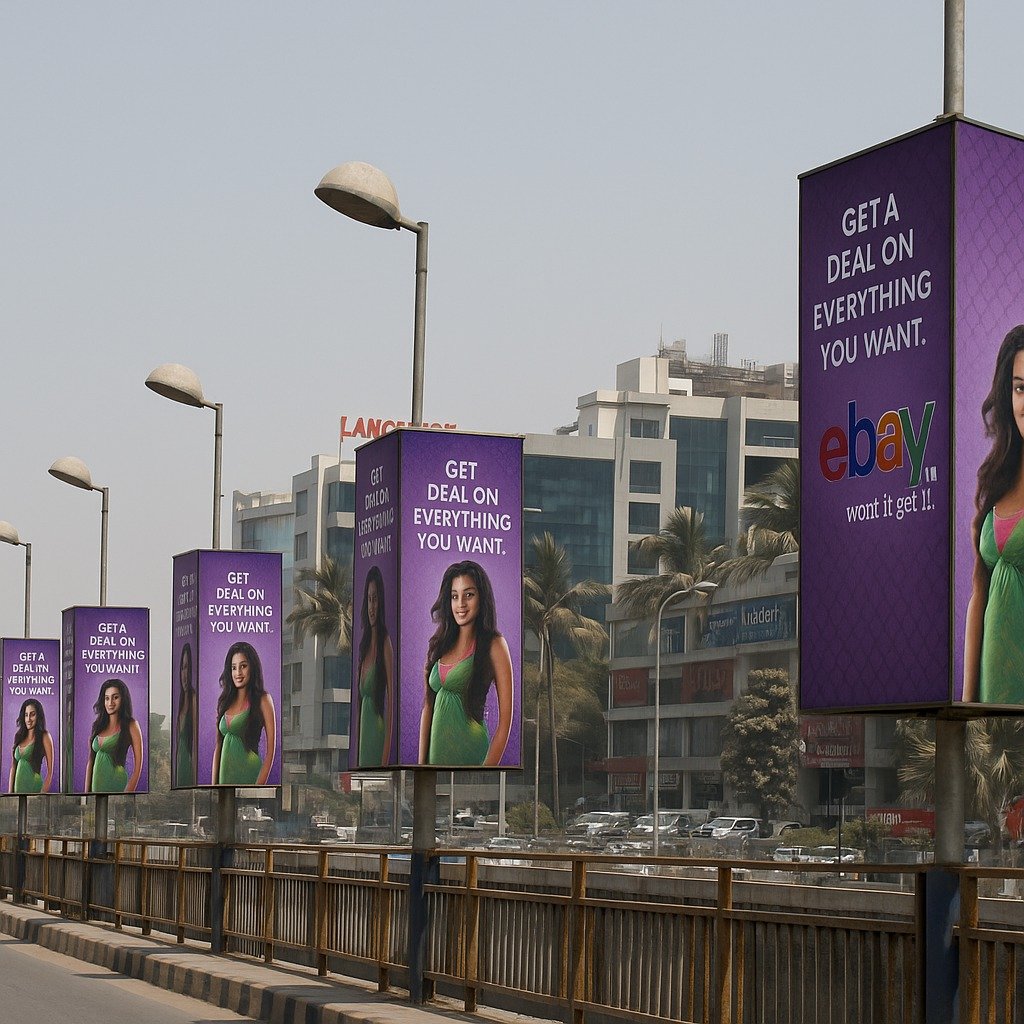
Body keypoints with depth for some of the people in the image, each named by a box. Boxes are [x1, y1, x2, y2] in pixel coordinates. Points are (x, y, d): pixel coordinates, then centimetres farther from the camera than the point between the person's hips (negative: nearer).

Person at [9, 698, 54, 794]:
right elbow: (13, 767, 15)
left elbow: (50, 770, -5)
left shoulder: (44, 737, -2)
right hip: (18, 787, 5)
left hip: (33, 786, -5)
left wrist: (43, 792, -14)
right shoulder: (19, 737, 15)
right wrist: (10, 792, 8)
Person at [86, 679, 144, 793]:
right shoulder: (98, 726, 13)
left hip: (116, 784, -5)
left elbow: (138, 764, -7)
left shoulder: (131, 725, -3)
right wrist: (87, 791, 8)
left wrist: (129, 791, -16)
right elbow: (90, 761, 14)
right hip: (96, 785, 5)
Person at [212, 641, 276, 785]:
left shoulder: (262, 700, -4)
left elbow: (271, 748, -8)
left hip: (248, 773, -5)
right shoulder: (226, 701, 13)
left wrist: (260, 784, -15)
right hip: (225, 773, 5)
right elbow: (218, 745, 14)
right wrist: (214, 784, 7)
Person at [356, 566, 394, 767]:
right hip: (363, 732, 8)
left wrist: (386, 753, -18)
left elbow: (391, 698, -12)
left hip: (378, 732, -8)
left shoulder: (385, 644, -8)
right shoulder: (364, 645, 16)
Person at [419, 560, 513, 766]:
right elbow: (428, 706, 11)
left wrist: (489, 766, -15)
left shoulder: (493, 645, -6)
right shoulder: (440, 645, 11)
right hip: (437, 751, 5)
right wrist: (422, 763, 5)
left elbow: (505, 718, -9)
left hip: (469, 750, -5)